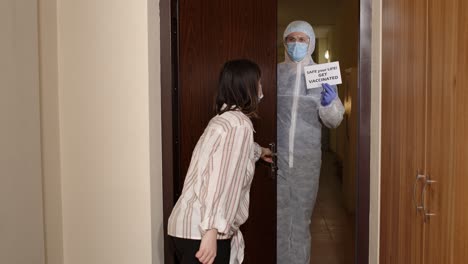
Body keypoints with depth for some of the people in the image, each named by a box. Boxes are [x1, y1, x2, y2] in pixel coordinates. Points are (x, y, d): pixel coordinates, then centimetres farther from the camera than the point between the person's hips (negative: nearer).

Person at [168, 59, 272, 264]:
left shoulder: (226, 118, 18)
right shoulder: (239, 124, -15)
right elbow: (220, 179, -25)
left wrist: (259, 151, 61)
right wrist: (211, 231, -30)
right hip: (201, 231, -10)